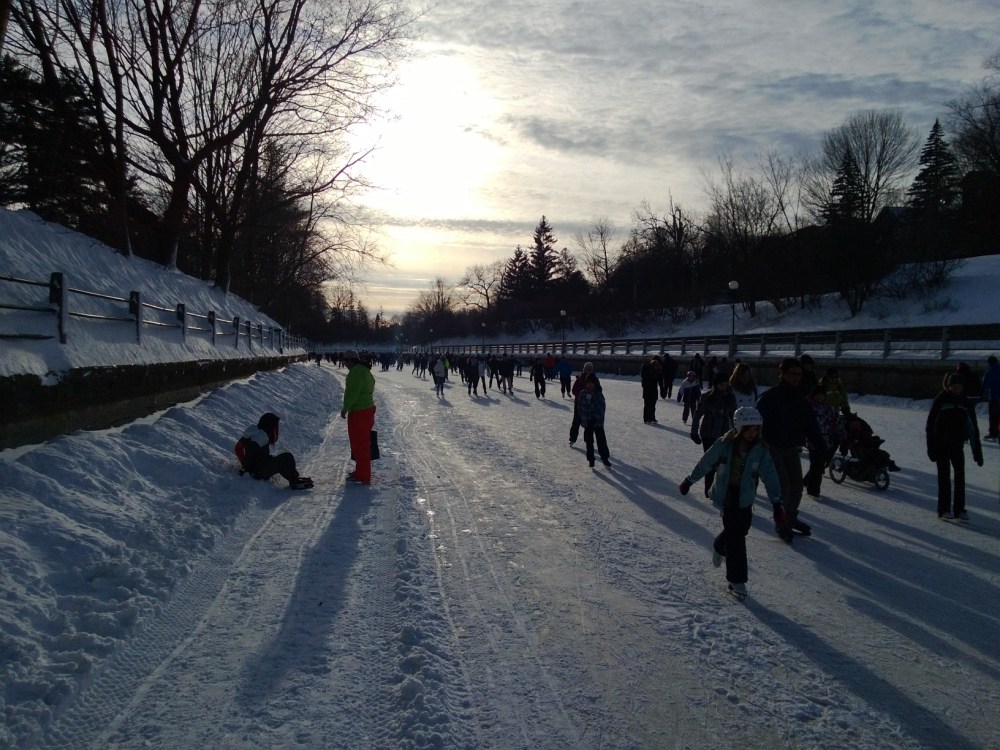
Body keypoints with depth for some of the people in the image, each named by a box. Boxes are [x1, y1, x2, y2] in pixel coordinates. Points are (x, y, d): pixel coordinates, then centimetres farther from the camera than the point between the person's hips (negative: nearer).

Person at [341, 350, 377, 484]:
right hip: (367, 409, 11)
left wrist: (345, 408, -18)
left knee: (359, 444, -5)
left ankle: (363, 476, -1)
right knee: (362, 443, 20)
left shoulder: (356, 372, -17)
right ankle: (361, 471, 31)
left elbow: (353, 392, -24)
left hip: (358, 412, -11)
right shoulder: (366, 371, 16)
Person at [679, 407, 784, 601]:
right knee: (735, 535, -7)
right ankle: (737, 580, 3)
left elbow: (770, 476, -8)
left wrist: (776, 502, -15)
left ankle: (720, 547, 46)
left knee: (740, 529, 11)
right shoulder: (725, 444, -15)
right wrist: (689, 480, 5)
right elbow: (706, 463, -4)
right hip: (726, 494, -4)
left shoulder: (760, 449, -7)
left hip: (745, 497, 4)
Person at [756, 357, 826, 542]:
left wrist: (822, 447, 1)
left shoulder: (799, 398, 5)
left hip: (792, 448, 6)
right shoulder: (769, 397, -15)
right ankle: (782, 524, 10)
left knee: (796, 486, 12)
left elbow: (810, 424, 6)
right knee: (783, 487, -6)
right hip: (774, 448, -6)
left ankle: (791, 518, 32)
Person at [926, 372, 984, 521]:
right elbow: (931, 424, -5)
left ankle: (959, 509, 8)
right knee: (944, 476, 2)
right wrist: (931, 447, -9)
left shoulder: (966, 402, 2)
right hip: (941, 445, -3)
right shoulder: (940, 400, -6)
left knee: (960, 475, 0)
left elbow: (973, 428, 4)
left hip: (957, 445, 3)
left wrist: (978, 452, 2)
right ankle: (944, 509, 8)